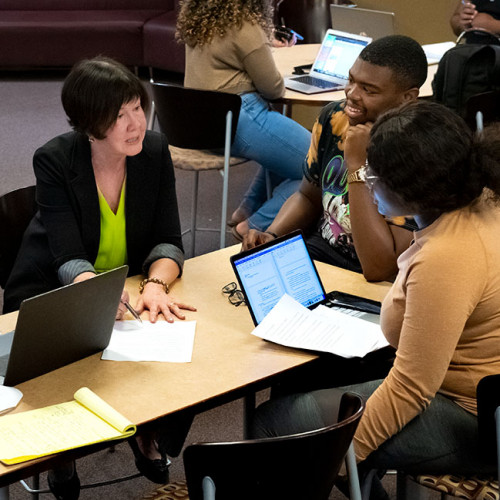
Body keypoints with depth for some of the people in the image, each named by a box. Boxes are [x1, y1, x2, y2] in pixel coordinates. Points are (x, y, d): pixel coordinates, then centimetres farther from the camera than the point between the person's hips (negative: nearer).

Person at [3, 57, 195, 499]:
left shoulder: (154, 151, -11)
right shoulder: (54, 162, -21)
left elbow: (168, 241, -12)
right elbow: (70, 259, -28)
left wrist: (155, 285, -35)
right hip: (51, 293, -3)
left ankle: (148, 429, 7)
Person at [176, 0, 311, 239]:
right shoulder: (243, 28, -14)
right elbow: (273, 88, -6)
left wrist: (267, 44, 32)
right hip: (236, 119, -10)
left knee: (287, 145, 28)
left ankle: (247, 210, 24)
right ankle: (255, 227, -8)